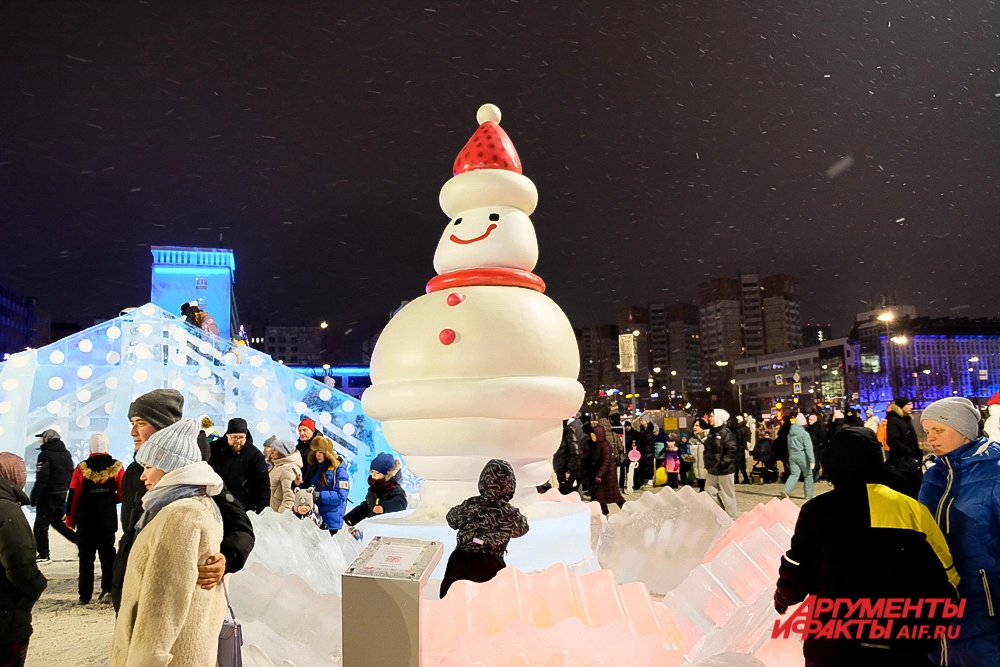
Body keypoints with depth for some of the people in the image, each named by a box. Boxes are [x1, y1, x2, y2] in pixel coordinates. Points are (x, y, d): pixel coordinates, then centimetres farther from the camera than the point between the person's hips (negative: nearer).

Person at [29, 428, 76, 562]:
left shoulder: (45, 455, -16)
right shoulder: (66, 453, 10)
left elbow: (41, 479, -20)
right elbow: (71, 474, 15)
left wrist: (34, 496, -14)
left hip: (48, 495, -8)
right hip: (62, 494, 8)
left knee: (41, 525, 2)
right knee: (57, 521, 21)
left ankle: (43, 555, 6)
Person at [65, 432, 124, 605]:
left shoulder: (81, 469, -8)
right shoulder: (117, 467, -6)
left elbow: (73, 497, -6)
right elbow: (122, 494, -6)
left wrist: (70, 519, 5)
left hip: (86, 521, 0)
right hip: (108, 521, 0)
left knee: (86, 556, 9)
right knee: (107, 554, 9)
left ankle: (85, 595, 12)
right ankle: (108, 589, -3)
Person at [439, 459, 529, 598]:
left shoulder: (469, 504, 0)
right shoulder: (510, 513, -7)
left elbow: (452, 519, 19)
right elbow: (521, 529, 15)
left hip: (460, 560, 2)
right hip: (489, 566, -2)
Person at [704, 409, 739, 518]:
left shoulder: (726, 432, -13)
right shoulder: (712, 432, 12)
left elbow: (731, 450, -20)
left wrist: (722, 463, -21)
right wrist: (707, 464, 12)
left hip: (724, 470, -8)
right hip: (712, 470, 8)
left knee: (727, 495, 2)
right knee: (710, 493, 12)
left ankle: (733, 518, 14)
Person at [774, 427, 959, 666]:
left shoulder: (818, 511, -12)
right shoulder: (913, 510, -6)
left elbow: (798, 570, -5)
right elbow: (945, 580, 0)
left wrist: (783, 597, 16)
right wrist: (932, 632, 16)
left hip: (834, 648, -2)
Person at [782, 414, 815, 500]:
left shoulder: (790, 433, 9)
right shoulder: (804, 434, -11)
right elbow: (809, 448, -14)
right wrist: (812, 461, -14)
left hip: (792, 456, 5)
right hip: (802, 456, -5)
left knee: (794, 474, 3)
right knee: (808, 475, 11)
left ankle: (786, 490, -19)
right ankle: (808, 496, 15)